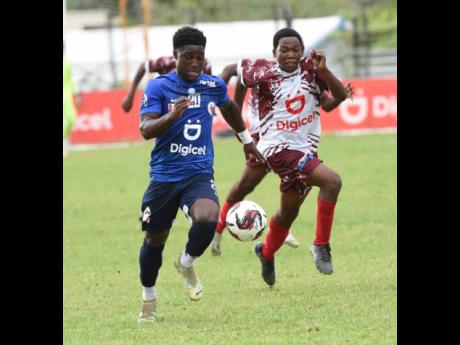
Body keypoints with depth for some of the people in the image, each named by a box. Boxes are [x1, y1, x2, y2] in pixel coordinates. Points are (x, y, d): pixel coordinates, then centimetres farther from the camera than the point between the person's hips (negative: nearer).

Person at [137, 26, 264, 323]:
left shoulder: (214, 86, 4)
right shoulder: (158, 87, -6)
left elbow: (230, 108, 27)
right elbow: (146, 130, -17)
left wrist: (247, 140, 36)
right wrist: (172, 115, -34)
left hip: (199, 175, 1)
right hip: (164, 176, -1)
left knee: (207, 219, -28)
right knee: (154, 240, 9)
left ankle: (187, 263, 5)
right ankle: (149, 298, 34)